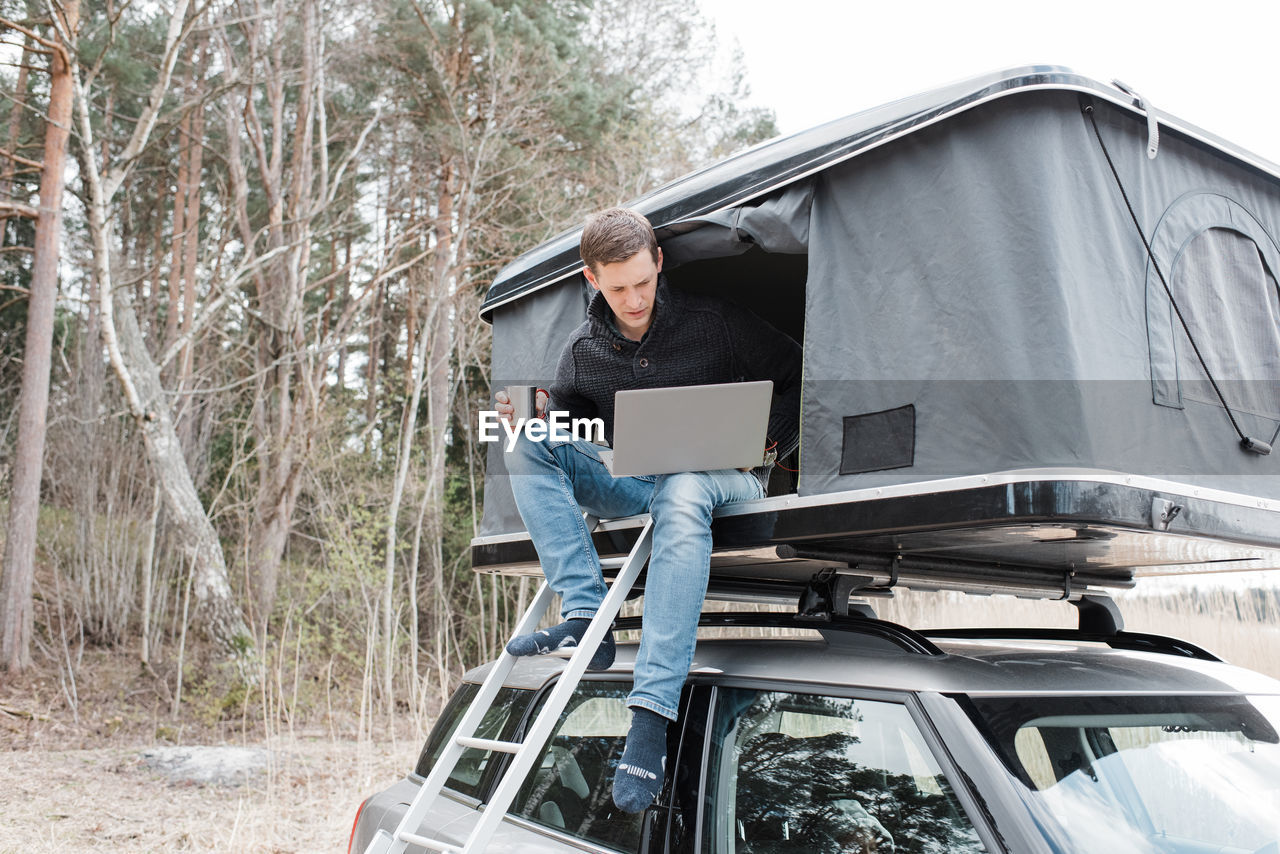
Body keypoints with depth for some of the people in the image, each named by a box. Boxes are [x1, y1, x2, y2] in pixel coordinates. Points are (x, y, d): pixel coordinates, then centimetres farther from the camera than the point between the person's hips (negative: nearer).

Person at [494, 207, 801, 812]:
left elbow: (799, 379, 1)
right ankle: (583, 614, -28)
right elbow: (564, 425, 15)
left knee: (680, 495, -41)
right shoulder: (583, 349, 7)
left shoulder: (712, 322, -3)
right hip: (629, 484, 4)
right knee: (527, 443, -15)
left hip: (721, 478, -4)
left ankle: (651, 716, -46)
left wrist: (766, 443, -13)